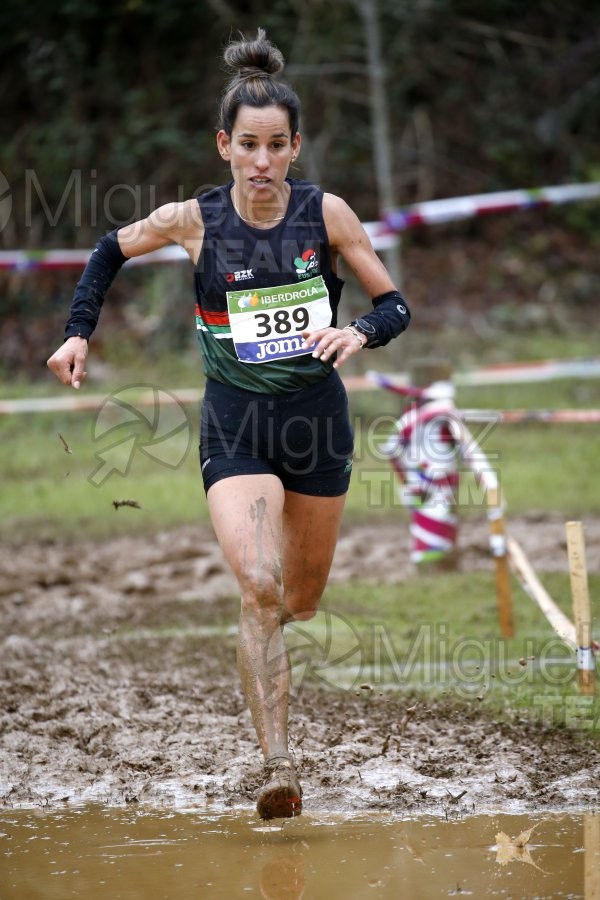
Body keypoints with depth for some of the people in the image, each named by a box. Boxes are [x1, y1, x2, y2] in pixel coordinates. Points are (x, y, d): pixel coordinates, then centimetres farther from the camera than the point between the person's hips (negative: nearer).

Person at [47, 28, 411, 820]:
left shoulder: (326, 214, -8)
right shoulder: (193, 221, -9)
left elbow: (395, 306, -1)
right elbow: (110, 251, 11)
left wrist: (359, 333, -22)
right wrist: (79, 333, 1)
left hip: (318, 416, 2)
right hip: (236, 425, -2)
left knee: (302, 598, 17)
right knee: (259, 588, -22)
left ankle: (270, 617, 56)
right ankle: (277, 764, -19)